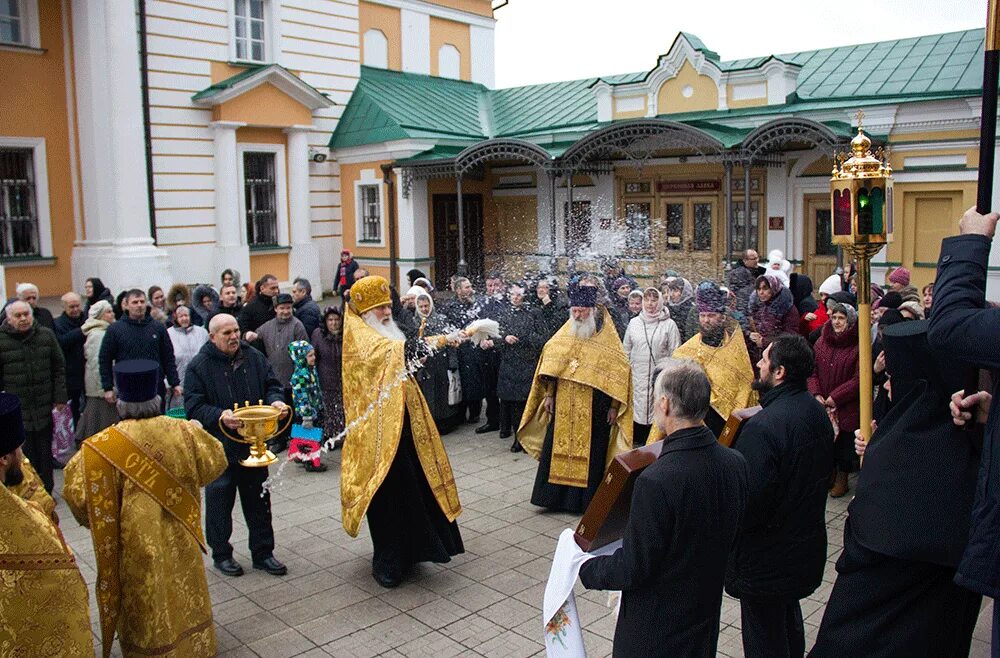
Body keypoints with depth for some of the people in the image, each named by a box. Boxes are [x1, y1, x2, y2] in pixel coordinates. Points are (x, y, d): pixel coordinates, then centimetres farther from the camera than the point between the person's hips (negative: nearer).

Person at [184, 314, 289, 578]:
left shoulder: (254, 358, 3)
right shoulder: (198, 366, -9)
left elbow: (272, 385, 10)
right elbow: (194, 407, -12)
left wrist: (276, 401, -12)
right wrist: (219, 415, -29)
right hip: (219, 447, -4)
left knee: (258, 500, 13)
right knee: (220, 502, 9)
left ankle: (263, 552, 26)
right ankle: (221, 554, 26)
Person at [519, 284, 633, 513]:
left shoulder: (607, 338, -7)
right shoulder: (565, 333, 5)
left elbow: (619, 371, -7)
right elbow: (550, 363, 11)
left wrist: (614, 407, -8)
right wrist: (548, 395, 7)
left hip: (594, 410, -4)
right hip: (563, 407, 4)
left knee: (589, 454, 4)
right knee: (558, 449, 7)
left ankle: (587, 499, 16)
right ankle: (556, 495, 18)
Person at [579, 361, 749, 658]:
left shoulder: (656, 481, -32)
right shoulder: (735, 464, -10)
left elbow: (632, 569, -23)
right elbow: (730, 536, 5)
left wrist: (585, 569, -6)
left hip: (656, 626, -6)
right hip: (707, 613, 6)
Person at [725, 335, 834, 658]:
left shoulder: (762, 427, -31)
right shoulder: (818, 413, -2)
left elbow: (748, 501, -30)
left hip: (766, 558, -8)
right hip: (807, 544, 8)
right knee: (789, 624, 29)